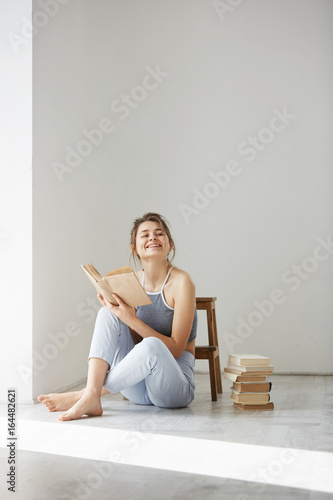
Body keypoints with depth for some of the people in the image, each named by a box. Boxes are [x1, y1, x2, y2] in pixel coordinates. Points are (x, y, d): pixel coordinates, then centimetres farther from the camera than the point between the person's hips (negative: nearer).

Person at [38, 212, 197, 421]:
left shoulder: (181, 281, -11)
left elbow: (176, 349, -14)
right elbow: (134, 342, 6)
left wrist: (132, 320, -24)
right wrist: (118, 311, -11)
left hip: (177, 383, -5)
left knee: (151, 346, -38)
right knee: (108, 312, -14)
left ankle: (85, 394, -21)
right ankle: (92, 395, -30)